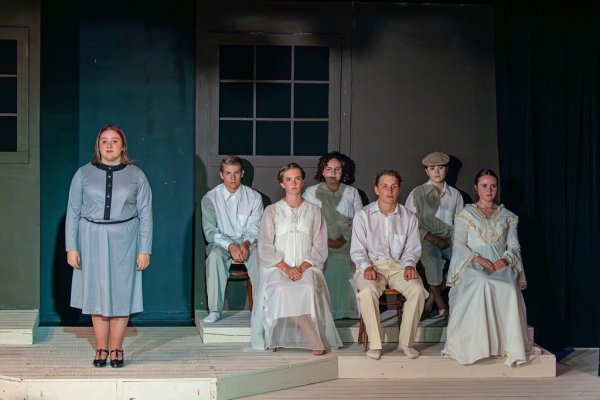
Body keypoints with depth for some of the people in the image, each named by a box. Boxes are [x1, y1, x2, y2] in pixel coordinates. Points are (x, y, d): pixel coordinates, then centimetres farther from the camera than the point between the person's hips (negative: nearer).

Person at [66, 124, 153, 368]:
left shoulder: (136, 176, 4)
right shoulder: (84, 174, 4)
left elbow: (145, 214, 3)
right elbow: (73, 212, 4)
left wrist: (145, 249, -2)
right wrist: (71, 247, -3)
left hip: (124, 240, 0)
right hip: (92, 240, 1)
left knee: (121, 293, 2)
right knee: (96, 293, 4)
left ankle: (116, 349, 12)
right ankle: (101, 349, 12)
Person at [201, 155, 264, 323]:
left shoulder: (254, 197, 3)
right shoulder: (210, 198, 0)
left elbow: (255, 229, 0)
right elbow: (210, 231, -6)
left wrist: (246, 244, -24)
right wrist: (231, 246, -23)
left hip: (248, 243, 1)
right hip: (221, 243, 0)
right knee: (214, 256, -35)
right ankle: (214, 310, -34)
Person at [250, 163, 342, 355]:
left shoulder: (313, 211, 16)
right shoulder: (272, 211, 13)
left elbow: (320, 247, 9)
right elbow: (265, 246, 3)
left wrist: (304, 266, -9)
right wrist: (285, 267, -12)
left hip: (307, 267, 0)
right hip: (277, 266, 0)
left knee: (309, 288, -37)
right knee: (281, 289, -36)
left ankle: (316, 339, -31)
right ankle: (315, 340, -32)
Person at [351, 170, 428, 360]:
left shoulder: (409, 217, 9)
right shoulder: (363, 216, 3)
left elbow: (412, 249, 13)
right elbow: (357, 250, 3)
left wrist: (409, 264, -8)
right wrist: (367, 266, -15)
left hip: (398, 265, 2)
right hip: (372, 265, -2)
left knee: (417, 290, -28)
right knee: (367, 291, -35)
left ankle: (406, 342, -14)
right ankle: (375, 344, -23)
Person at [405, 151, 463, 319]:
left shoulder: (455, 195, 14)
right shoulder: (418, 193, 5)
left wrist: (451, 238, -6)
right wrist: (430, 237, -12)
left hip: (448, 240, 3)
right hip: (425, 240, -3)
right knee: (432, 258, -38)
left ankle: (432, 297, -16)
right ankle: (440, 303, -20)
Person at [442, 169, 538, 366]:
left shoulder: (507, 216, 22)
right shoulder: (466, 214, 15)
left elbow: (514, 246, 13)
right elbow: (459, 245, 4)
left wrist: (505, 259, -10)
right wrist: (477, 258, -15)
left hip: (501, 266, 2)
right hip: (473, 266, -2)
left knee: (509, 289, -35)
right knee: (481, 285, -40)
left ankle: (510, 343, -33)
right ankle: (476, 342, -38)